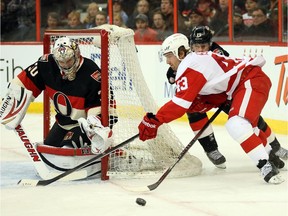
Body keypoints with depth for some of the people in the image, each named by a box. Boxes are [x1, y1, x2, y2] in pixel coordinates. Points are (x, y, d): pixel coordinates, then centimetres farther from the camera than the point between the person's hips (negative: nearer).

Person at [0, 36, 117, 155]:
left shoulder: (91, 73, -29)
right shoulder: (47, 64, -16)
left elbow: (97, 107, -27)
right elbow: (23, 83, -5)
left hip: (85, 122, -7)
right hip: (63, 120, 7)